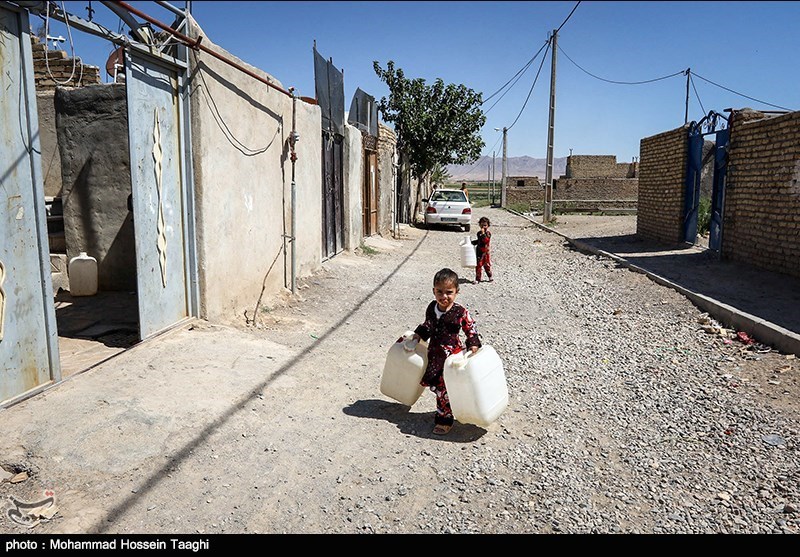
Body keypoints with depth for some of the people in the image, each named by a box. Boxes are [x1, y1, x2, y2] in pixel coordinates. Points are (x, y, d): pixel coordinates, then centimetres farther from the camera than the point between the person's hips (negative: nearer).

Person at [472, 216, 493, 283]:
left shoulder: (488, 233, -9)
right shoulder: (479, 233, 9)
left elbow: (486, 240, -26)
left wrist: (483, 233, -29)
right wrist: (472, 242, 16)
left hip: (485, 251, -5)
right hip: (479, 251, 5)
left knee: (487, 265, 4)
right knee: (478, 265, 4)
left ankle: (490, 277, 21)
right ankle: (477, 279, 10)